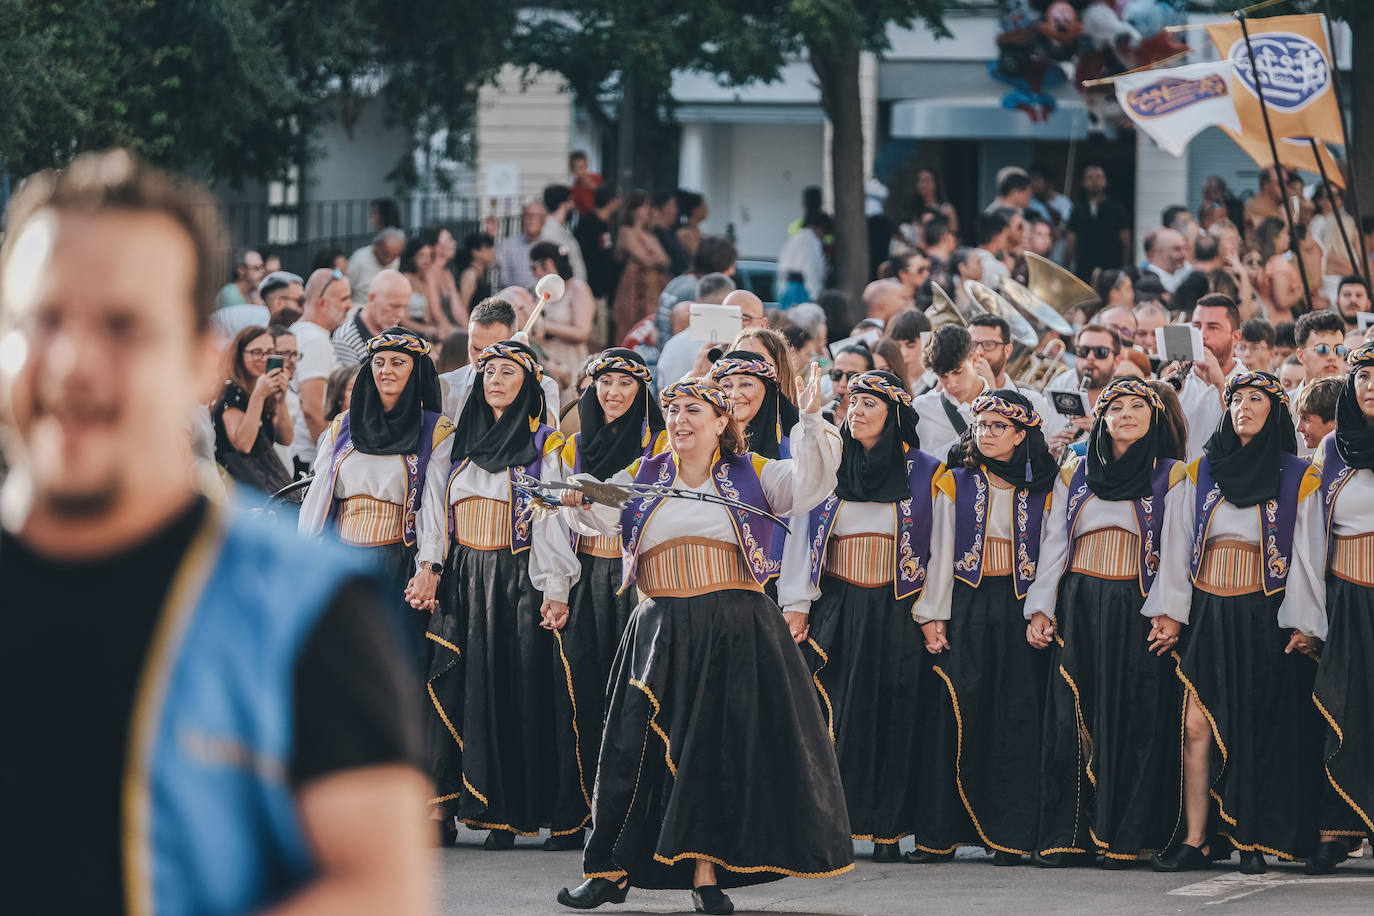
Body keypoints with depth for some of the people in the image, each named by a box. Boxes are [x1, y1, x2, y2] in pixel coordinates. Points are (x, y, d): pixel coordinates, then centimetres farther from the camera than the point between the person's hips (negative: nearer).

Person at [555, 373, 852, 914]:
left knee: (721, 751, -3)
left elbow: (809, 485, -6)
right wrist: (579, 499, -26)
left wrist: (811, 421, -20)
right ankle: (610, 871, 6)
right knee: (639, 747, -2)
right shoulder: (643, 478, 12)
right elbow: (603, 512, -3)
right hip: (661, 633, 1)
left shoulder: (751, 476, 8)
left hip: (735, 635, -1)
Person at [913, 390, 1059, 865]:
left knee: (1015, 717, -3)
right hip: (965, 607, 0)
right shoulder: (954, 483, 7)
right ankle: (940, 833, -3)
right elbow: (941, 551, 4)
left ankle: (1008, 832, 0)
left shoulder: (1038, 489, 8)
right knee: (954, 714, -6)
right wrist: (934, 616, -4)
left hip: (1019, 611, 0)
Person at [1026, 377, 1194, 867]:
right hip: (1078, 610, 2)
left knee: (1134, 720, -5)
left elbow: (1176, 547, -1)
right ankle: (1066, 835, -1)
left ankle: (1124, 838, -3)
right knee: (1071, 717, -3)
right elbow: (1054, 543, 13)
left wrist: (1170, 611, -12)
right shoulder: (1074, 476, 15)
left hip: (1137, 611, -2)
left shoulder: (1171, 477, 7)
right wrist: (1040, 607, 3)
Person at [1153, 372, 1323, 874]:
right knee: (1198, 725, -7)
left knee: (1257, 731, -2)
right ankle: (1195, 840, -6)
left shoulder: (1297, 478, 4)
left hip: (1262, 617, -2)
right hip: (1206, 615, 2)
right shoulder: (1203, 472, 12)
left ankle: (1251, 840, 6)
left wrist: (1304, 624, -9)